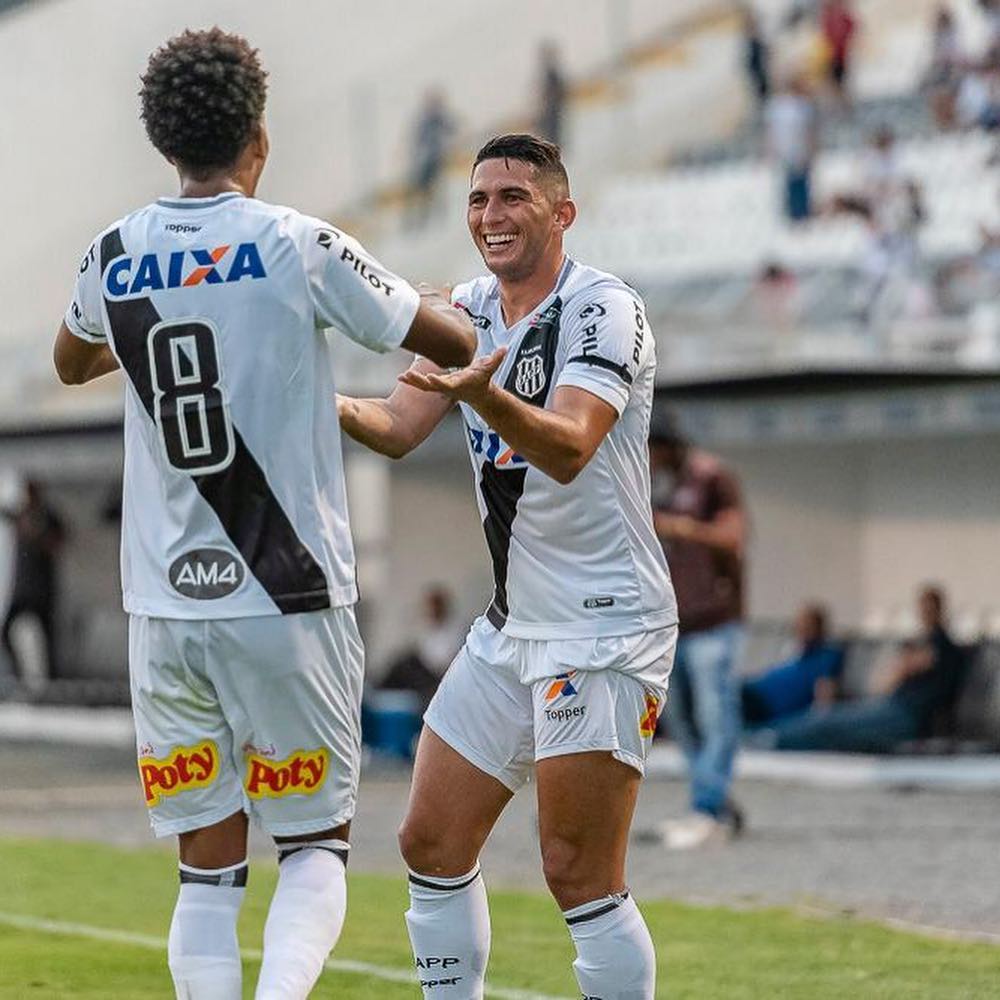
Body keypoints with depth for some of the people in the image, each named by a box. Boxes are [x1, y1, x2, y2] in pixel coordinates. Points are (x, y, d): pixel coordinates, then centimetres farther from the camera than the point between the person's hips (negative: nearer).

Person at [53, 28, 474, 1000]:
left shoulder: (114, 256, 4)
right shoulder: (298, 246, -8)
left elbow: (71, 363, 27)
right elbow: (452, 344, 3)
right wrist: (450, 307, 25)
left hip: (165, 603, 3)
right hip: (288, 599, -3)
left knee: (207, 866, 8)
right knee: (316, 845, 7)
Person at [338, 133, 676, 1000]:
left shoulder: (605, 310, -13)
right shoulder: (469, 310, 10)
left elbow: (569, 449, -28)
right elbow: (398, 431, 2)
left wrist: (484, 395, -47)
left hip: (606, 627, -8)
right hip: (511, 627, 8)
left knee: (580, 875, -11)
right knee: (433, 845, 8)